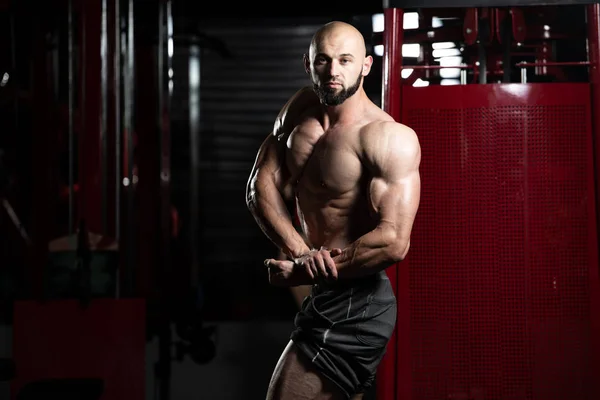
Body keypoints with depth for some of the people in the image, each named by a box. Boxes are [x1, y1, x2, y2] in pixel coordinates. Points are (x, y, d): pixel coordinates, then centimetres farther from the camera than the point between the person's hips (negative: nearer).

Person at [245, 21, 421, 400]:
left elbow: (393, 242, -28)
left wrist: (300, 272, -23)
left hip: (354, 307, -9)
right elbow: (262, 185, -1)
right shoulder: (300, 108, 3)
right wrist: (300, 250, -19)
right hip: (323, 295, 9)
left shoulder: (389, 138, -20)